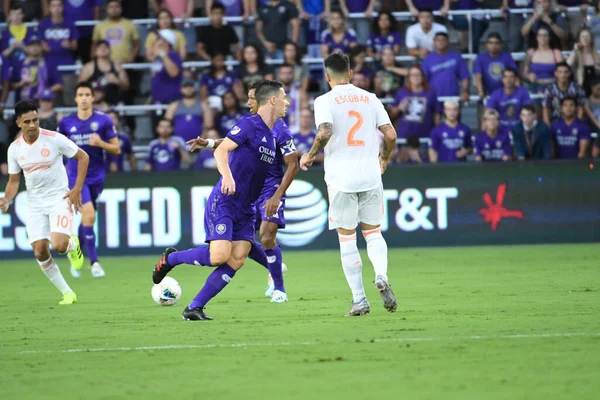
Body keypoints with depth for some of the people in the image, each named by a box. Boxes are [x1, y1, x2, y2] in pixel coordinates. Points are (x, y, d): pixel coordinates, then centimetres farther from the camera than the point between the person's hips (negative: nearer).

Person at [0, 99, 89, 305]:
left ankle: (73, 245, 16)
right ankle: (67, 293, 13)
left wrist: (77, 190, -10)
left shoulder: (54, 139, -13)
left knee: (58, 246, -23)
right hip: (35, 203, 4)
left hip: (59, 198, -4)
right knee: (40, 252, -3)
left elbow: (83, 157, -4)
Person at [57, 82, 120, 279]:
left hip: (96, 176, 2)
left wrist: (101, 143, -19)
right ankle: (94, 262, -14)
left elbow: (116, 149, -2)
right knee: (89, 215, -19)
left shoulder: (103, 120, -4)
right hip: (76, 176, -2)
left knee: (86, 218, 13)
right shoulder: (66, 123, -2)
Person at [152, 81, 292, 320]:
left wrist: (274, 198, 23)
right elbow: (221, 150, -21)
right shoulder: (248, 125, -10)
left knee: (237, 260, -9)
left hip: (246, 209, 8)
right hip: (224, 201, -8)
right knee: (219, 255, -20)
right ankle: (171, 258, 6)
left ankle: (194, 308, -6)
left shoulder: (273, 137, 16)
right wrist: (227, 175, -36)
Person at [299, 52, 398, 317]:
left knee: (347, 238, 4)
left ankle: (359, 300, 2)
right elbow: (390, 134, 3)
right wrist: (384, 159, 21)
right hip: (370, 175, 3)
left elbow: (325, 132, -19)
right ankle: (381, 276, -14)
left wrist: (310, 155, -2)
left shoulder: (325, 101, -3)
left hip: (340, 177, -3)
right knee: (373, 232, 15)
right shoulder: (370, 98, 8)